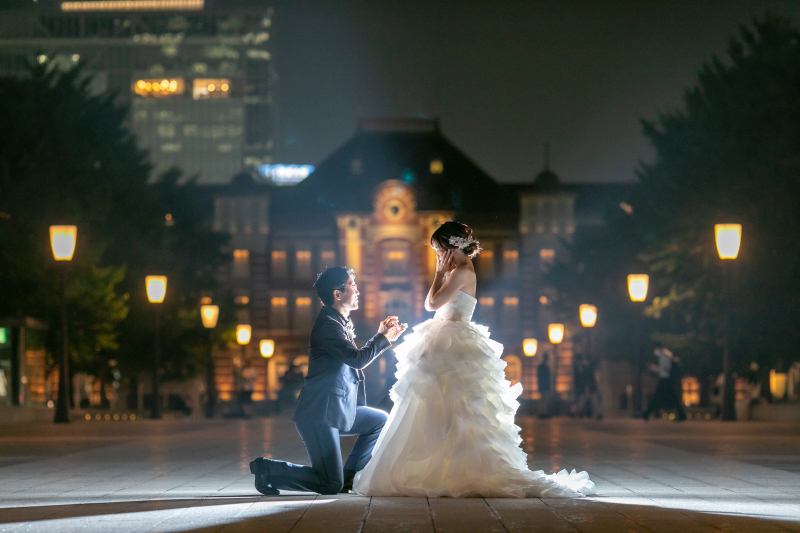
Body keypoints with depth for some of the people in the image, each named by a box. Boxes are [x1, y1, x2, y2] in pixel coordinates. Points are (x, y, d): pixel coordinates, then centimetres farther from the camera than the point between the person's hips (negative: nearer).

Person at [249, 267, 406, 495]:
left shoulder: (340, 322, 16)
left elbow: (355, 359, 23)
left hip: (336, 410, 10)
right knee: (331, 486, -10)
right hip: (319, 414, -10)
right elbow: (358, 359, -20)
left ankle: (349, 476, 15)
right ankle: (268, 469, -1)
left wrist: (383, 336, 15)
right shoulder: (328, 326, -16)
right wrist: (382, 338, -5)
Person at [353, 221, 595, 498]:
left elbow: (433, 303, -16)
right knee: (439, 414, 10)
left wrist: (440, 272, -9)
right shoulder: (458, 271, 14)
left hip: (454, 348, -10)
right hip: (446, 346, 10)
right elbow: (432, 303, 17)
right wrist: (442, 272, 13)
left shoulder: (462, 272, -14)